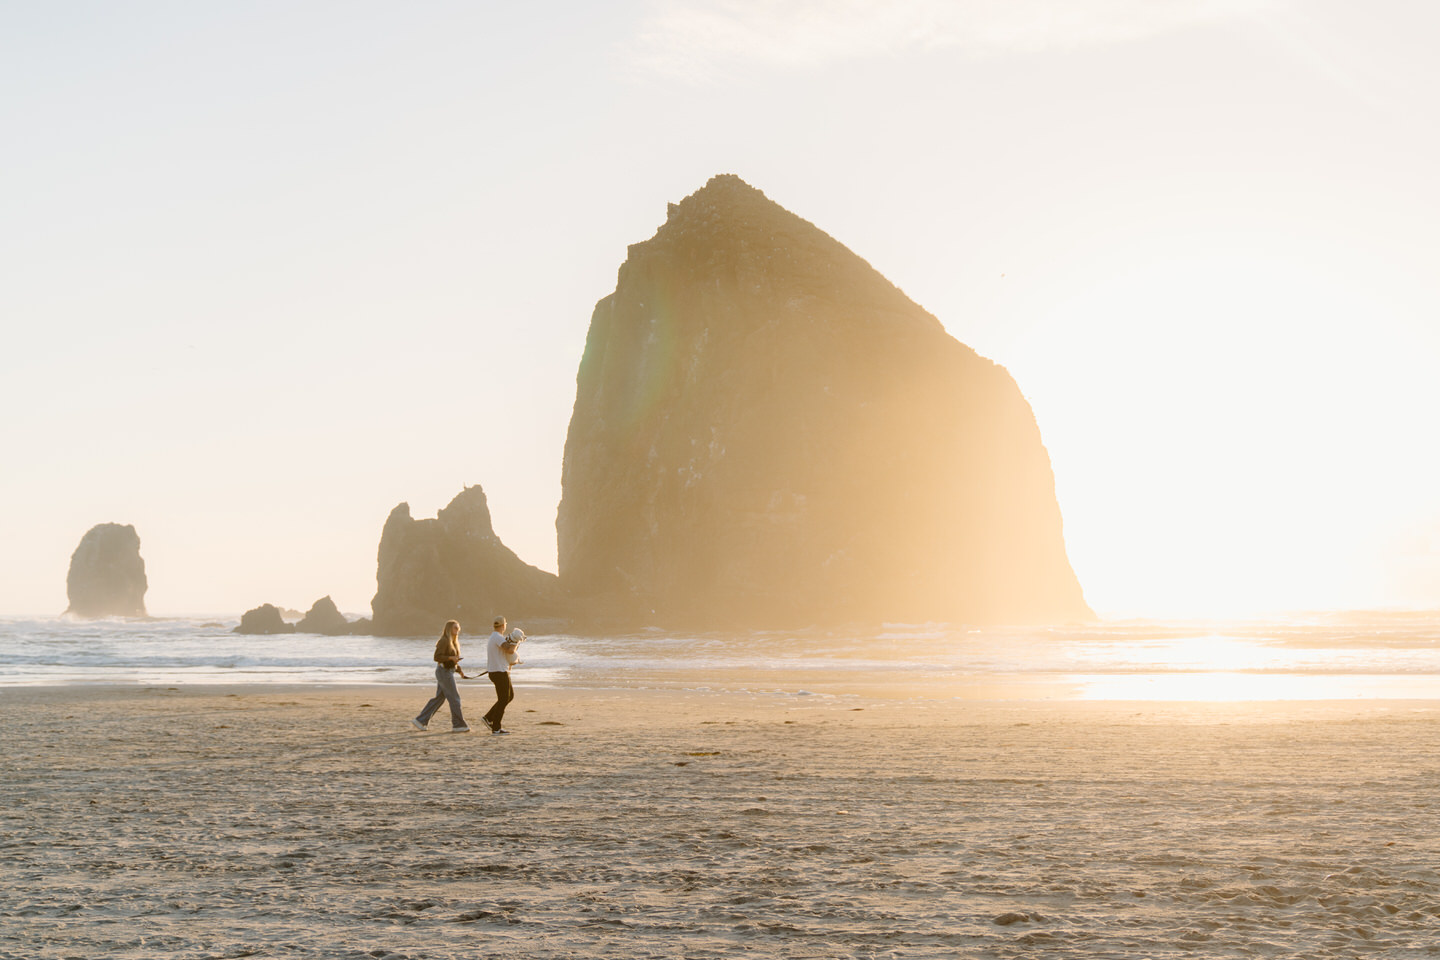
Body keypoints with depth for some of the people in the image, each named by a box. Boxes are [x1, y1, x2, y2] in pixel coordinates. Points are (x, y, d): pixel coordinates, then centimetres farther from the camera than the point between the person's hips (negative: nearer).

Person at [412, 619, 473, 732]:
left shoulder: (453, 642, 16)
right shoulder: (444, 641, -14)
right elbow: (437, 657, -20)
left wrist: (459, 670, 13)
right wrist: (451, 658, -25)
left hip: (448, 671, 10)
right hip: (444, 671, -10)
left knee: (438, 698, 11)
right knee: (454, 698, -6)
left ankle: (421, 721, 14)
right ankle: (458, 725, -1)